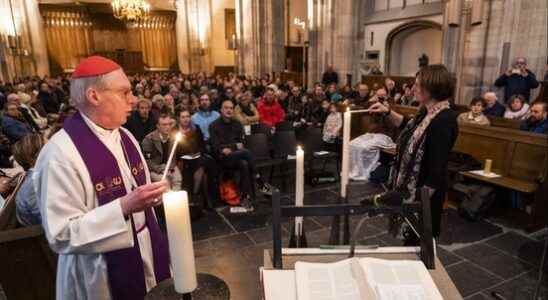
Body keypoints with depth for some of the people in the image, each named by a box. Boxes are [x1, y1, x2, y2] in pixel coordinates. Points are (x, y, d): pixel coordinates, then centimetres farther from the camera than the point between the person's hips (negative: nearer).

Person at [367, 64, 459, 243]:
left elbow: (438, 167, -27)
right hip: (411, 188, 9)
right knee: (412, 238, 24)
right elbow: (409, 127, 24)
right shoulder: (428, 112, 3)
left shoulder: (444, 120, -25)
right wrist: (388, 112, 10)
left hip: (424, 192, -9)